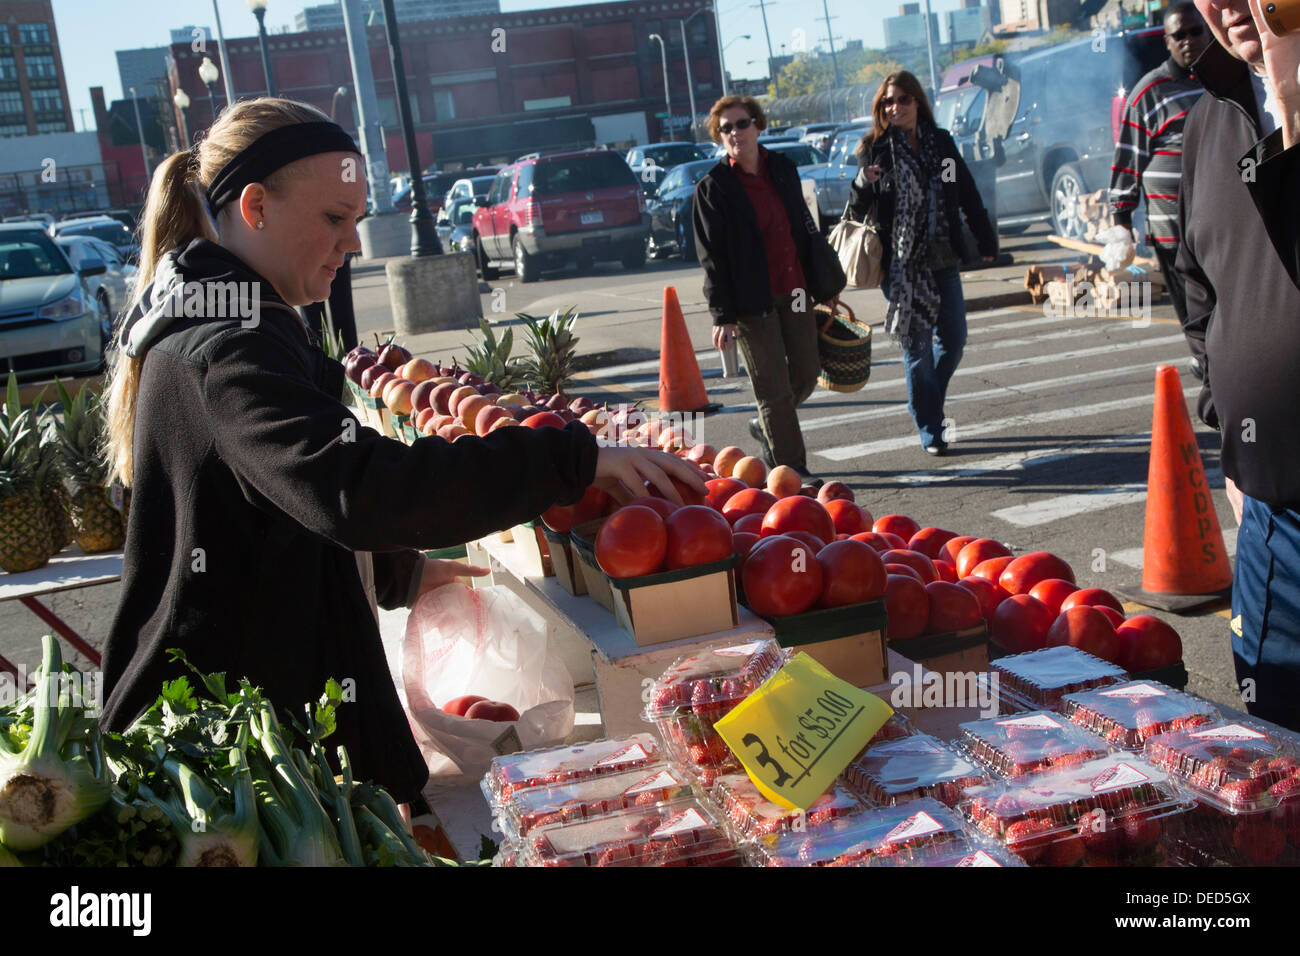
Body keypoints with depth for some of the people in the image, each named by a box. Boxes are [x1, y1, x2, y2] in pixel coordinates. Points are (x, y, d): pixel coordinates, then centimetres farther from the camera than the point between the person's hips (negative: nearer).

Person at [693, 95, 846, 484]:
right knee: (774, 386, -2)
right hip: (751, 300, -5)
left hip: (794, 291, 5)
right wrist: (722, 314, -13)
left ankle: (766, 426, 37)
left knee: (807, 372, 10)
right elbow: (711, 256, -8)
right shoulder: (713, 187, -6)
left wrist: (824, 284, 17)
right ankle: (792, 469, 8)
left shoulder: (783, 169, 9)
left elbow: (805, 228, 17)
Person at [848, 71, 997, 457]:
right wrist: (863, 184, -21)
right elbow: (857, 209, 0)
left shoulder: (941, 142, 8)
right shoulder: (876, 150, -1)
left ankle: (926, 405, 30)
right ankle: (930, 430, 8)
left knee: (953, 340, 7)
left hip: (943, 259, 4)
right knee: (917, 345, -1)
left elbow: (968, 194, 14)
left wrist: (986, 239, 14)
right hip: (902, 263, -4)